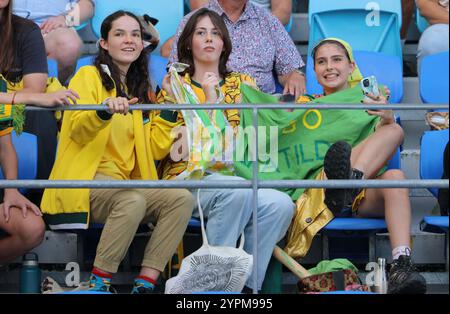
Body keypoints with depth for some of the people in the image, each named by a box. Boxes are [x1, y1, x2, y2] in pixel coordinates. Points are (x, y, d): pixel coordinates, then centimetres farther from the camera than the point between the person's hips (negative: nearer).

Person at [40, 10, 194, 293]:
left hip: (124, 182, 6)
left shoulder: (140, 90, 20)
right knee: (133, 201, -35)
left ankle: (145, 284, -23)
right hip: (85, 180, -6)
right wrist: (104, 110, -31)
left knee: (182, 198, -19)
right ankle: (99, 284, -25)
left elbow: (155, 150, 12)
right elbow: (77, 131, -12)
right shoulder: (89, 76, 4)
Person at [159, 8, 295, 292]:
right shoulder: (174, 84, 11)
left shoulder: (243, 83, 21)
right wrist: (210, 102, -9)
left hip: (234, 174, 3)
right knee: (239, 191, -37)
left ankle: (247, 283, -21)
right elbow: (177, 144, -2)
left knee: (281, 204, -30)